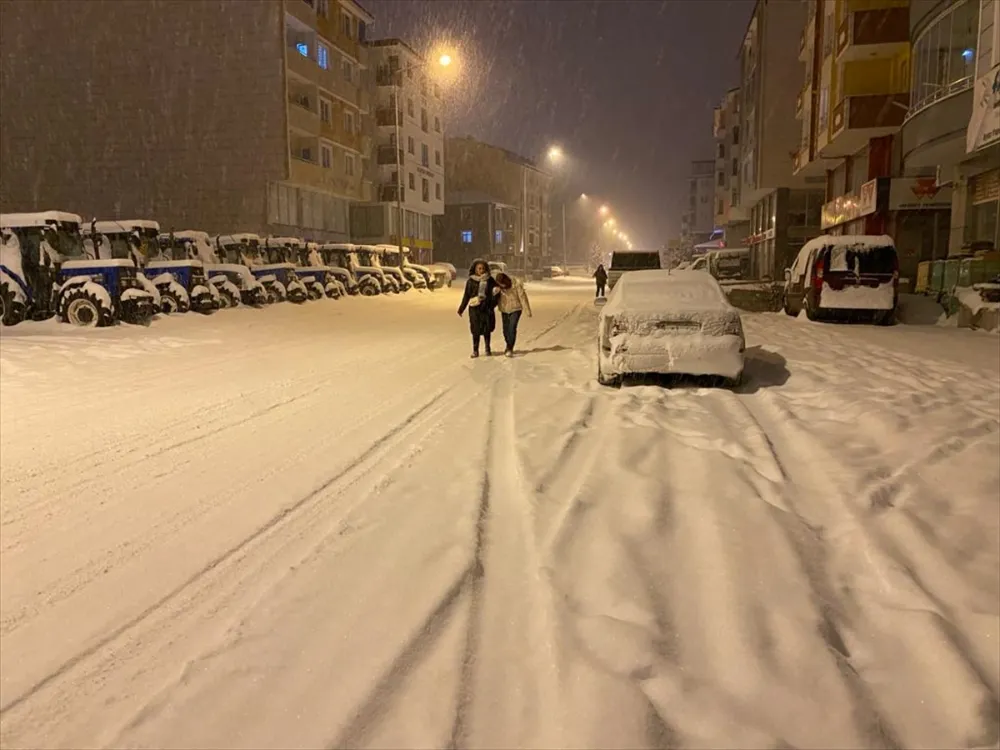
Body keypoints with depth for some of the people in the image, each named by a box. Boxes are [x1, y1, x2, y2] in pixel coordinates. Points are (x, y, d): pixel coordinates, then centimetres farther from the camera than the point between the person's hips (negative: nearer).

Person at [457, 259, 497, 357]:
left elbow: (496, 289, 13)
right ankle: (475, 350, 10)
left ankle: (488, 349, 22)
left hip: (487, 307, 1)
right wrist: (461, 309, 5)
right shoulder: (471, 281, 1)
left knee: (487, 329, 7)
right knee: (476, 330, 0)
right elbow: (466, 296, 5)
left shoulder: (490, 280, 3)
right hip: (475, 308, -1)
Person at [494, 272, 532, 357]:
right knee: (506, 329, 10)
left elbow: (523, 297, -16)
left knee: (512, 328, -16)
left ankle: (510, 349, -13)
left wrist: (527, 311, -14)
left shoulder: (516, 284, -20)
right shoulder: (498, 287, -11)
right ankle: (508, 346, 33)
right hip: (504, 310, 4)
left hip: (515, 309, -4)